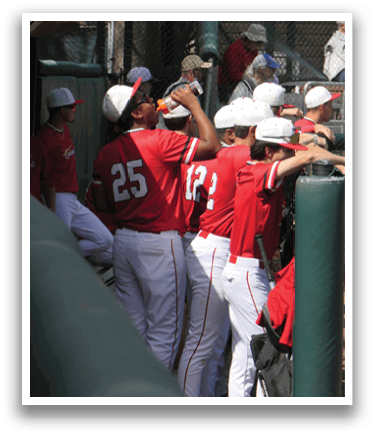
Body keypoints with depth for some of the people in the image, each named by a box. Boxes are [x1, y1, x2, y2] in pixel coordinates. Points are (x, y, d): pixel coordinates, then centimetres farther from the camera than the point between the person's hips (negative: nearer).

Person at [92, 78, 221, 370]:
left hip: (123, 241, 7)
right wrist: (194, 104, -1)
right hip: (159, 244, -7)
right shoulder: (160, 141, -14)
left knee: (133, 327, 17)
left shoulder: (106, 154, 6)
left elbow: (102, 204, 13)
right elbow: (212, 146, -12)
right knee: (163, 330, 2)